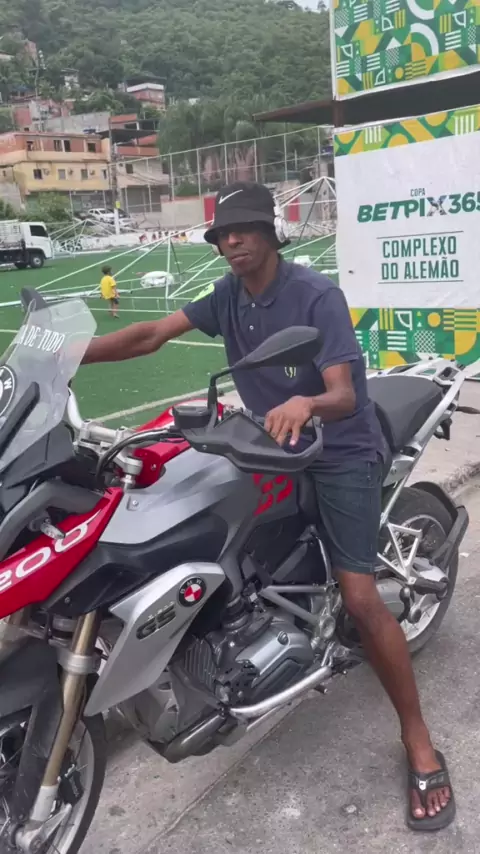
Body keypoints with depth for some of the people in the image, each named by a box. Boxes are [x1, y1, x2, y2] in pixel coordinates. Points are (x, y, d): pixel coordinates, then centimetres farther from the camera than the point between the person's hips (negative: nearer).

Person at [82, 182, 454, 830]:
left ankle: (418, 741, 5)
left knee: (359, 598, -11)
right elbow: (152, 334, -6)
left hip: (339, 453, -6)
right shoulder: (228, 296, 1)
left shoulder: (317, 295, -19)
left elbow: (345, 396, -26)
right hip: (273, 446, 7)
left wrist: (305, 403, -50)